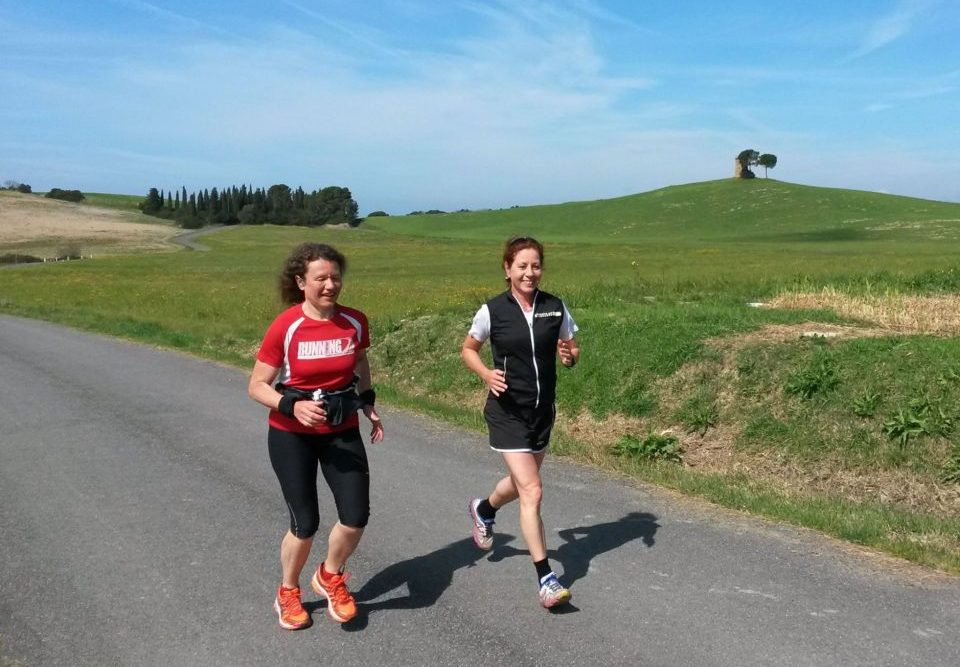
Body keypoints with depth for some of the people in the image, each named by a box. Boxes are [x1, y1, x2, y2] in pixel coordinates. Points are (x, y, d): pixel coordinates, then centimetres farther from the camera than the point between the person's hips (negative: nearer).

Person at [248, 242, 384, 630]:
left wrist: (368, 402, 7)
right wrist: (293, 406, -28)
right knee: (305, 524, 1)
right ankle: (288, 592, 31)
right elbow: (257, 386, -12)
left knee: (356, 516, -6)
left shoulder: (355, 322, -7)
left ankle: (330, 576, 26)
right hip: (292, 435, -3)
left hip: (342, 431, 3)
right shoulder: (285, 327, -18)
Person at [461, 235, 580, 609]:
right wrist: (486, 374, -14)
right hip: (507, 412, -5)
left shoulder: (555, 308, -2)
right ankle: (546, 579, -3)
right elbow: (468, 349, 5)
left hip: (543, 411, 5)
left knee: (522, 482, 23)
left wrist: (570, 355, -15)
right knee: (532, 492, -12)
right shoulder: (492, 311, -10)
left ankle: (483, 509, 56)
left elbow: (571, 349, 9)